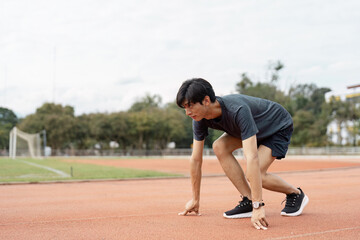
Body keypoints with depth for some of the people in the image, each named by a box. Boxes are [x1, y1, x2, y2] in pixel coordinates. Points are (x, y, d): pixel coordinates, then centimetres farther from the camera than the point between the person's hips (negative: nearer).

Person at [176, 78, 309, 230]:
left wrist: (258, 207, -49)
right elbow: (195, 159, -11)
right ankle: (248, 201, -10)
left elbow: (252, 158, -47)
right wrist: (195, 199, -5)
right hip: (256, 128, 7)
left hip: (280, 126, -7)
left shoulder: (238, 111, -42)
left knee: (256, 175, -23)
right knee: (219, 147, -18)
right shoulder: (200, 120, -20)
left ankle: (296, 194, 6)